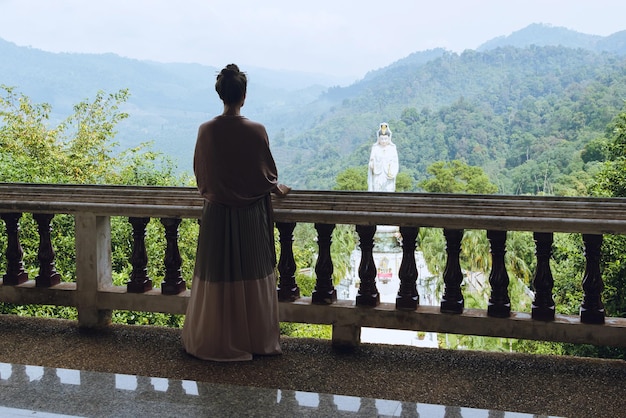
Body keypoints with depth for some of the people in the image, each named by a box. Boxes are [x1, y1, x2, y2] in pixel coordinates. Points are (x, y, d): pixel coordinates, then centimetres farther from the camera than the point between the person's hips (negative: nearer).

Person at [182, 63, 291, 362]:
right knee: (252, 276, 10)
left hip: (216, 215, 2)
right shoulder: (256, 131, -13)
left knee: (216, 276, 11)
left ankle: (214, 339, 21)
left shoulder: (206, 131, -6)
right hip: (250, 216, -1)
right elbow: (267, 173, -4)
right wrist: (278, 189, 17)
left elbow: (200, 174, 4)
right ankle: (256, 339, 20)